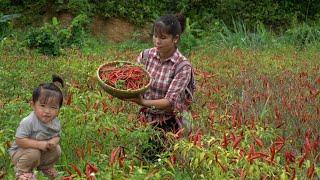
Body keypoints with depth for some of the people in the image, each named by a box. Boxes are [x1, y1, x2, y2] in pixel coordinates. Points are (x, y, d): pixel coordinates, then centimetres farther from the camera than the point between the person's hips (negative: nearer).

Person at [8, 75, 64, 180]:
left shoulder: (55, 122, -12)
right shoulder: (28, 122, -33)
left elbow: (57, 136, 0)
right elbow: (19, 140, -32)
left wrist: (53, 142, -27)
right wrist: (39, 144, -37)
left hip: (43, 151, 6)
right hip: (20, 151, -6)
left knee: (56, 150, -9)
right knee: (33, 153, -34)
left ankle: (45, 167, 20)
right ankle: (23, 171, -4)